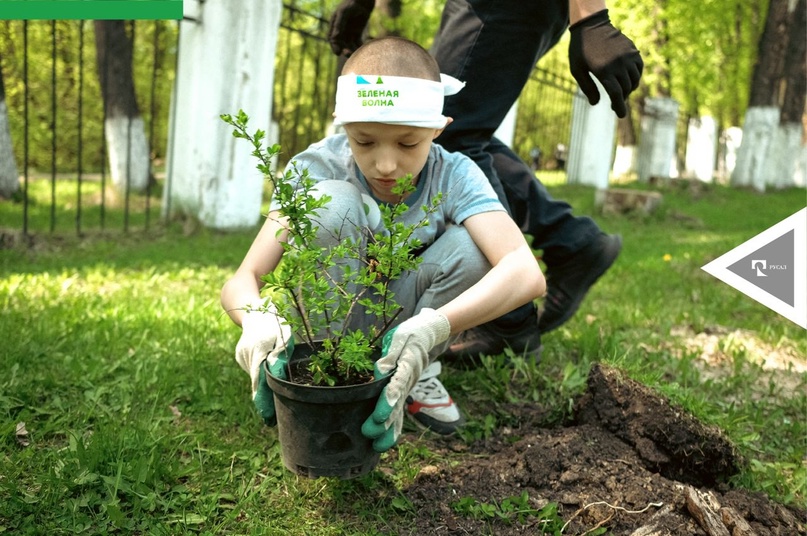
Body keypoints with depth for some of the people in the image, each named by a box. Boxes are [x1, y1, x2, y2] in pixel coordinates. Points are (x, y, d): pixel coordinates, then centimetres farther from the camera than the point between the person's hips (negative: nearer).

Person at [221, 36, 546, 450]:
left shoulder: (453, 175, -22)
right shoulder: (316, 169, -22)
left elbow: (527, 274, -38)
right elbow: (241, 281, -26)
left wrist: (432, 326, -54)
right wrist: (257, 321, -51)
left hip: (403, 327, 1)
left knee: (473, 248, -28)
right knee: (331, 204, -29)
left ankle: (412, 376, -7)